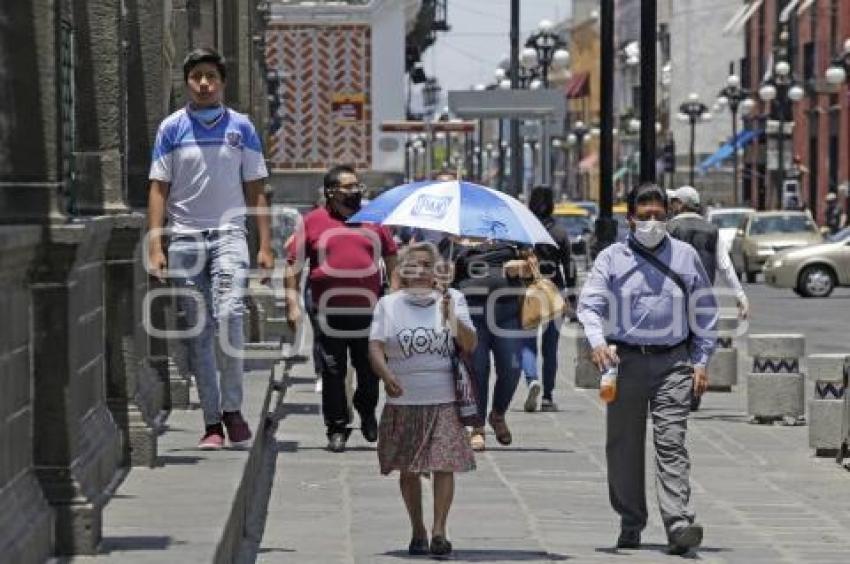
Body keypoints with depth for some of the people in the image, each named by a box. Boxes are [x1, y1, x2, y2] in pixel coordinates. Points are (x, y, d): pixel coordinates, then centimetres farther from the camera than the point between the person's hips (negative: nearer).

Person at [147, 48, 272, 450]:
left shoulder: (241, 127, 7)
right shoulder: (171, 128, 5)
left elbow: (256, 191, 10)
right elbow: (159, 188, 4)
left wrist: (265, 246, 2)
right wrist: (155, 247, -5)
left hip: (228, 234, -1)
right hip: (185, 236, 1)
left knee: (229, 314, -20)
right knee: (197, 332, 1)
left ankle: (232, 409, -9)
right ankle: (212, 421, 7)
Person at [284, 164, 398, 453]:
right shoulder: (313, 221, 2)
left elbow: (392, 258, 19)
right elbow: (293, 264, 4)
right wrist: (293, 303, -2)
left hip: (368, 310, 2)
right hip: (329, 313, -2)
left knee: (370, 371, 8)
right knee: (333, 374, 1)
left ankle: (367, 412, 33)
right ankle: (337, 429, 10)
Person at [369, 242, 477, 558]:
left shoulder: (453, 299, 4)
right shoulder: (389, 304, 4)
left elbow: (470, 346, -2)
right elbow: (375, 346, -3)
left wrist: (453, 319, -20)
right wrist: (386, 376, -22)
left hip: (444, 400, -1)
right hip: (403, 400, 1)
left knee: (444, 465, -10)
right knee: (408, 469, 8)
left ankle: (439, 531, -8)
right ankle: (417, 531, 21)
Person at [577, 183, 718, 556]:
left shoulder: (686, 257, 9)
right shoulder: (611, 259, 6)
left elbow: (704, 313, 14)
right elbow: (590, 303, -2)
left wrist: (700, 363, 7)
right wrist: (597, 342, -21)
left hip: (673, 362, -1)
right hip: (626, 360, 1)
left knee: (671, 442, -11)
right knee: (624, 445, 6)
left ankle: (679, 524, -19)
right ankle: (630, 523, 17)